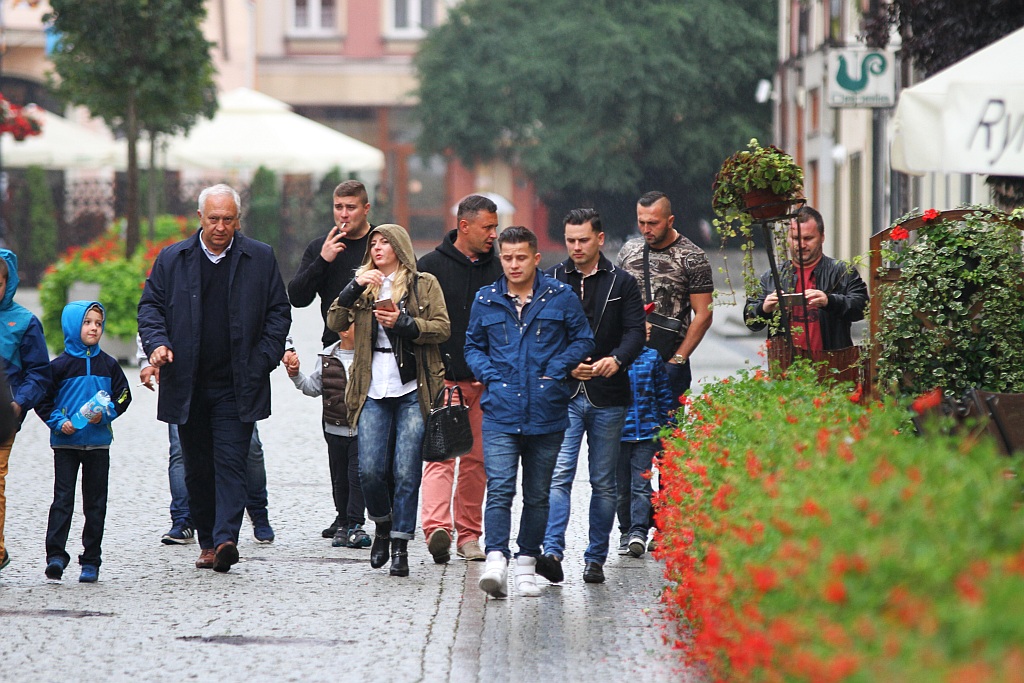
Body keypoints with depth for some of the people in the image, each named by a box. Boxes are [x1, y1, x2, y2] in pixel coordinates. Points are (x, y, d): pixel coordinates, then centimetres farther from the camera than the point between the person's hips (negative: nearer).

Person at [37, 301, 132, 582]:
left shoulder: (108, 365, 6)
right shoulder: (60, 366, -1)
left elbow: (123, 396, 9)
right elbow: (43, 400, 2)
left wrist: (106, 413, -9)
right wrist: (58, 422, -12)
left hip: (98, 442, 2)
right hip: (66, 443, -2)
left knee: (95, 502, 5)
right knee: (63, 497, -8)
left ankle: (91, 561, 10)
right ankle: (55, 555, -12)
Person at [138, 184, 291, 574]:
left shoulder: (260, 259, 5)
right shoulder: (172, 260, 8)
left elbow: (279, 312, 7)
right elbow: (150, 305, 9)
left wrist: (264, 359, -4)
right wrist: (157, 342, -10)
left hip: (237, 386, -2)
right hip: (188, 386, 2)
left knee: (230, 462, -12)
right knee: (197, 468, 7)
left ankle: (226, 539, -20)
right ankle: (207, 543, 15)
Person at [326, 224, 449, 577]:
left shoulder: (424, 284, 7)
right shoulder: (365, 285, 16)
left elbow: (442, 328, -2)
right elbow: (336, 322, 4)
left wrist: (403, 323, -14)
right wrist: (354, 288, -9)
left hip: (413, 391, -2)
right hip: (374, 391, 2)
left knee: (406, 471, -5)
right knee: (370, 470, -6)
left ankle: (400, 546, 1)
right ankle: (382, 525, 21)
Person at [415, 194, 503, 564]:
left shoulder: (498, 270, 12)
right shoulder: (430, 266, 1)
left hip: (485, 382, 4)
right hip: (442, 378, -4)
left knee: (477, 459, 7)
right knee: (440, 454, -14)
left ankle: (469, 534, 13)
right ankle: (437, 526, -27)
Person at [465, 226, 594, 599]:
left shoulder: (561, 297, 2)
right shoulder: (486, 300, 7)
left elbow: (583, 340, 8)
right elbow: (473, 345, 19)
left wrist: (556, 369, -6)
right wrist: (489, 374, 1)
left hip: (546, 412, 0)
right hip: (500, 412, 0)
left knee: (538, 494, 9)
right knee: (499, 489, -14)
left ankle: (526, 562, 19)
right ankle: (496, 560, -22)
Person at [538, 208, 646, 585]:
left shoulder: (622, 283, 6)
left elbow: (635, 332, -2)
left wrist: (615, 360, -23)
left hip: (608, 398, 1)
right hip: (563, 395, -1)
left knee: (604, 483, 6)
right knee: (558, 475, -14)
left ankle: (596, 559, 12)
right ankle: (552, 553, -21)